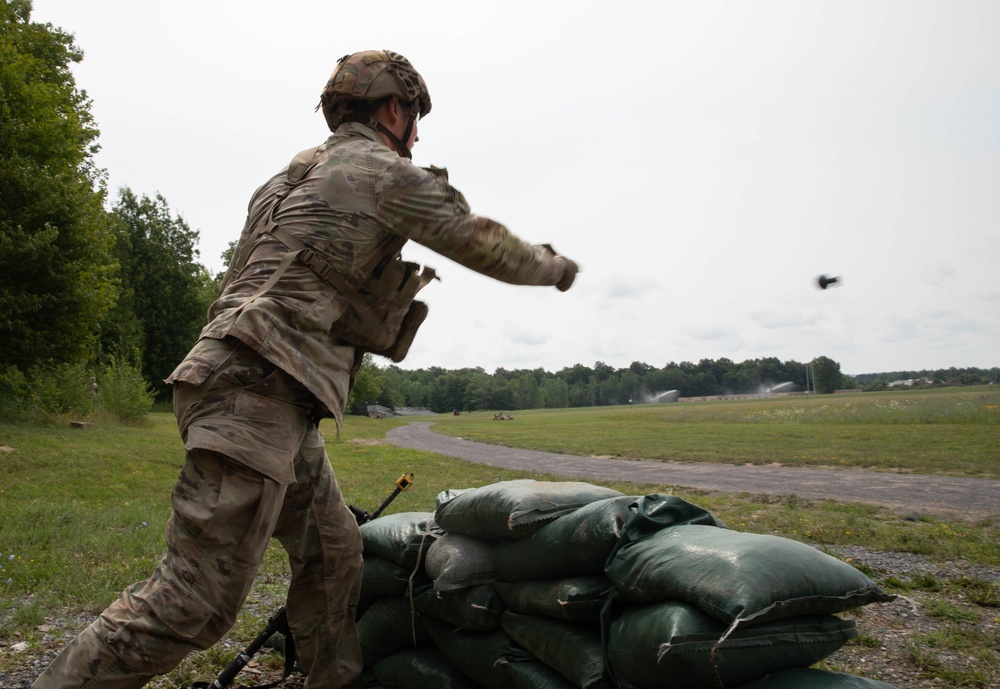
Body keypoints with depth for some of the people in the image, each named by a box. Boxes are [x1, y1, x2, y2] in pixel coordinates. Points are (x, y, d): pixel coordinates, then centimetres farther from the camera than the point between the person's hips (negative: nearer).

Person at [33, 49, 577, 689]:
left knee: (333, 553, 16)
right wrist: (555, 266, 22)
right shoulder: (387, 173, -2)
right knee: (197, 598, -8)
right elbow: (483, 242, 5)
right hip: (256, 393, -10)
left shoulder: (298, 174, 24)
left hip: (280, 408, 10)